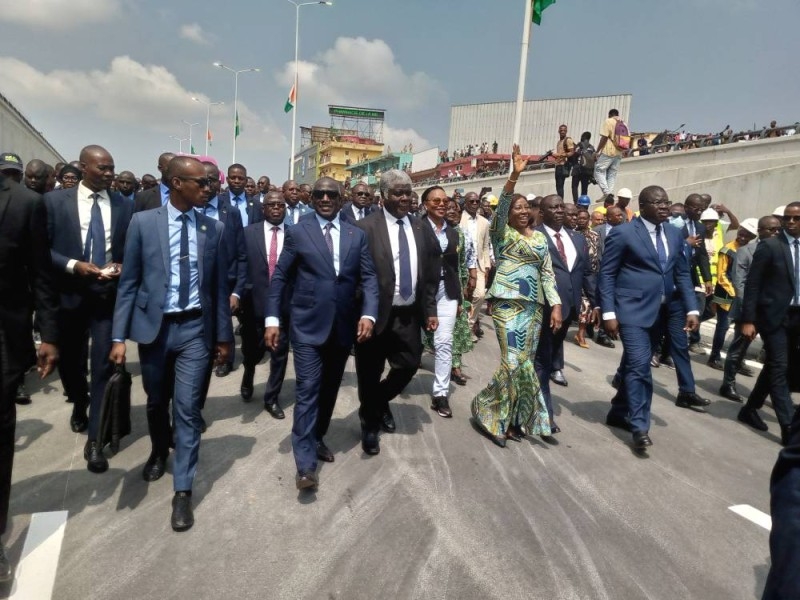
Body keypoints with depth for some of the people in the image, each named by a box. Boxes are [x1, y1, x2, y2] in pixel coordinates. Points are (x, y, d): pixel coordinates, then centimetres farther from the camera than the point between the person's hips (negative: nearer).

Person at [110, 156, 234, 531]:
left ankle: (183, 491, 11)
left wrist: (223, 335, 5)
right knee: (156, 402, 18)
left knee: (187, 408, -1)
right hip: (154, 326, 1)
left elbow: (220, 286, 4)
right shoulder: (143, 222, -3)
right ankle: (159, 452, 48)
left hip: (195, 328, 0)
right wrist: (119, 336, -6)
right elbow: (129, 282, -2)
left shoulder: (213, 229, 1)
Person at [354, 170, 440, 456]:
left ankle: (381, 403, 43)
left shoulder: (421, 228, 7)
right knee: (370, 374, 9)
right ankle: (369, 424, 34)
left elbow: (430, 274, 11)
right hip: (377, 314, -5)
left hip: (409, 314, 5)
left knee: (409, 365, 13)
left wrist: (430, 310, 7)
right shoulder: (365, 227, -10)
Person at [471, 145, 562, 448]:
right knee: (516, 363, -12)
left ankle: (509, 417, 20)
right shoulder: (502, 232, 0)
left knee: (523, 363, 7)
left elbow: (548, 274, 10)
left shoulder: (540, 238, 14)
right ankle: (486, 410, 8)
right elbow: (501, 205, -19)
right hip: (508, 304, -5)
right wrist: (515, 174, -30)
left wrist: (556, 305, 0)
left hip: (534, 307, 6)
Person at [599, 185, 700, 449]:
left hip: (660, 312, 6)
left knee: (634, 365, 15)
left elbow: (682, 274, 14)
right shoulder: (623, 233, -7)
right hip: (632, 310, -6)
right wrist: (609, 313, -14)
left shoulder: (675, 234, 12)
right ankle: (639, 427, -4)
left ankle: (619, 412, 30)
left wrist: (691, 309, 3)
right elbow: (606, 274, -8)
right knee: (639, 366, -12)